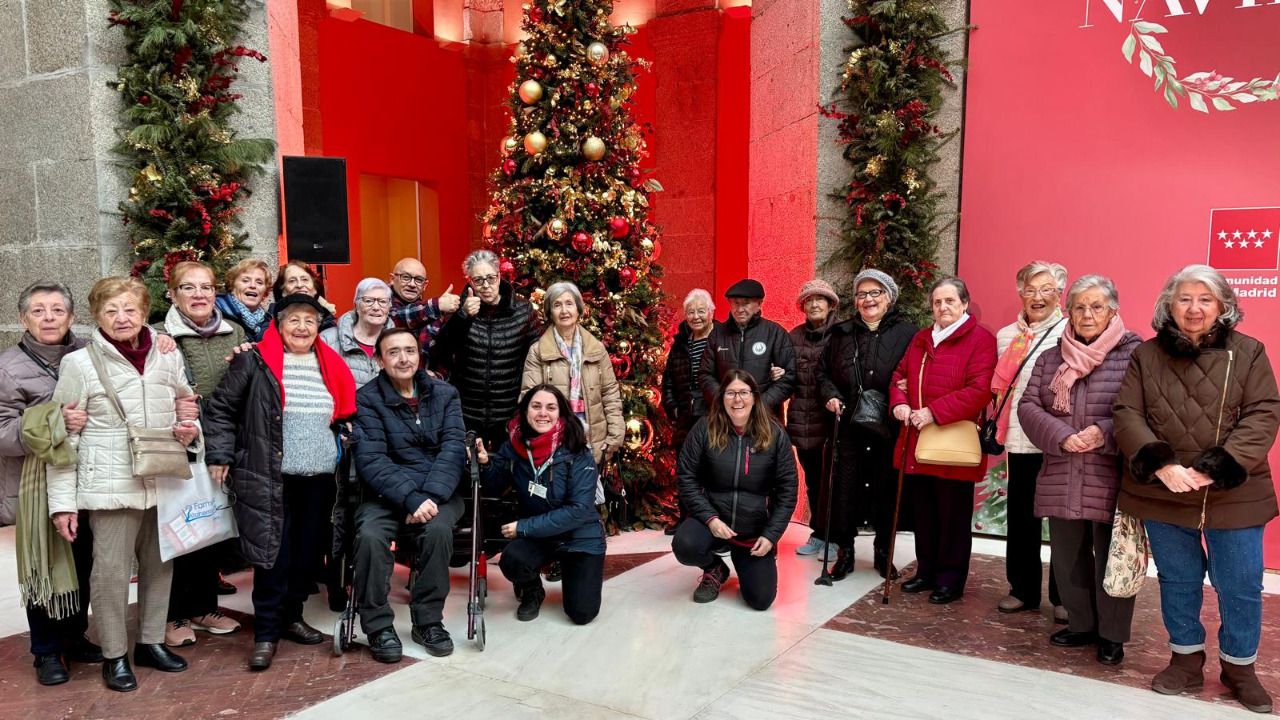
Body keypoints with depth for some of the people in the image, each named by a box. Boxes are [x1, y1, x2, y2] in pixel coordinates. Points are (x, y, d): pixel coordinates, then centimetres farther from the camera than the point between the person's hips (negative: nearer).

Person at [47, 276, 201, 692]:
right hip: (111, 486, -4)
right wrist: (62, 501, -7)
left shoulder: (169, 358, 4)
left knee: (160, 565, 13)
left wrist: (190, 430, -3)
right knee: (111, 571, 2)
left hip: (165, 482, 4)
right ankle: (114, 655, 19)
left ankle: (151, 642, 31)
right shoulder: (79, 364, -6)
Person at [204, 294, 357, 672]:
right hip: (271, 477, -4)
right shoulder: (255, 362, -3)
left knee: (309, 550, 11)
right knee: (273, 552, -4)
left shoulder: (331, 366, 10)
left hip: (320, 475, 5)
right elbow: (220, 409, 0)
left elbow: (345, 414, 22)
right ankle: (266, 633, 9)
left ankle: (292, 615, 29)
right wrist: (220, 456, -5)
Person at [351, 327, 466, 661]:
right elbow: (372, 459, -10)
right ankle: (379, 626, -9)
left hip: (438, 491, 1)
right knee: (370, 535, -30)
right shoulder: (366, 399, 0)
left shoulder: (445, 394, 7)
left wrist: (430, 496, -19)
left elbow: (453, 448, -4)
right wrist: (410, 499, -24)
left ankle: (428, 620, -10)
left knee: (438, 529, -30)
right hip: (387, 492, -1)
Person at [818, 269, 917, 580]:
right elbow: (823, 372, 17)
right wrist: (831, 395, 0)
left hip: (889, 427, -2)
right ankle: (845, 551, 16)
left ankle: (883, 551, 24)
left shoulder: (906, 332, 1)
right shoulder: (842, 333, 10)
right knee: (845, 486, 1)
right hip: (849, 426, 2)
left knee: (886, 488, 7)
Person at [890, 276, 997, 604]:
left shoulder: (981, 340, -8)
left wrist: (934, 412, -21)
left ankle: (951, 580, 15)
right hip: (917, 442, 7)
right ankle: (927, 571, 27)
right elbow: (900, 375, 19)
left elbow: (980, 390, -17)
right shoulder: (920, 339, 16)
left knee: (953, 515, 3)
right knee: (924, 512, 14)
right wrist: (899, 403, -3)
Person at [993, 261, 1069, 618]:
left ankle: (1063, 596, 17)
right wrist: (999, 422, 13)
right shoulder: (1006, 336, 13)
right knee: (1020, 517, 11)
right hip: (1020, 441, 5)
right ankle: (1023, 589, 25)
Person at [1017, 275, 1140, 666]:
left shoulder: (1134, 353, -2)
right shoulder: (1051, 358, 12)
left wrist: (1105, 433, -20)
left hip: (1111, 479, -4)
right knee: (1067, 557, 13)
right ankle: (1081, 625, 30)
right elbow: (1028, 406, 5)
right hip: (1062, 479, 4)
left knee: (1110, 558, 4)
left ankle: (1111, 636, 21)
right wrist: (1061, 437, -11)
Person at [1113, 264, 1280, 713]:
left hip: (1233, 495, -1)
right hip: (1162, 494, 1)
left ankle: (1239, 667, 29)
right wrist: (1161, 466, -18)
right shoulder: (1146, 355, 3)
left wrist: (1215, 469, -19)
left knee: (1241, 586, 7)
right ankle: (1186, 660, 31)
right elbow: (1127, 415, -3)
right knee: (1177, 582, 14)